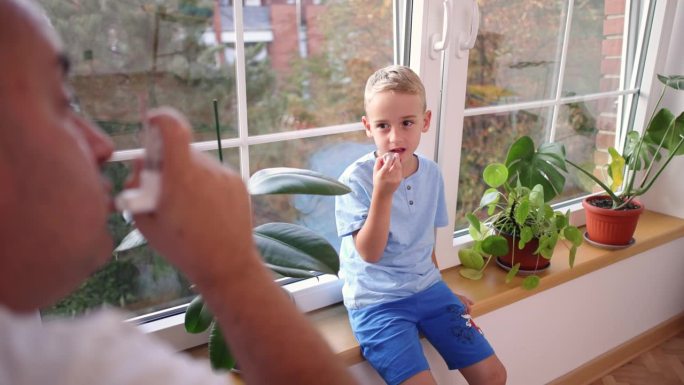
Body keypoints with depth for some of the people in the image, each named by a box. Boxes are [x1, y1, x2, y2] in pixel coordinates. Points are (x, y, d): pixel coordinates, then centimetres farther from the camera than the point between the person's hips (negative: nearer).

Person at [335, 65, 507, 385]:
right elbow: (369, 253, -20)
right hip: (377, 299, -5)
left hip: (426, 288, 5)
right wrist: (383, 193, -31)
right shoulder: (356, 179, -16)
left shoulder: (431, 173, 0)